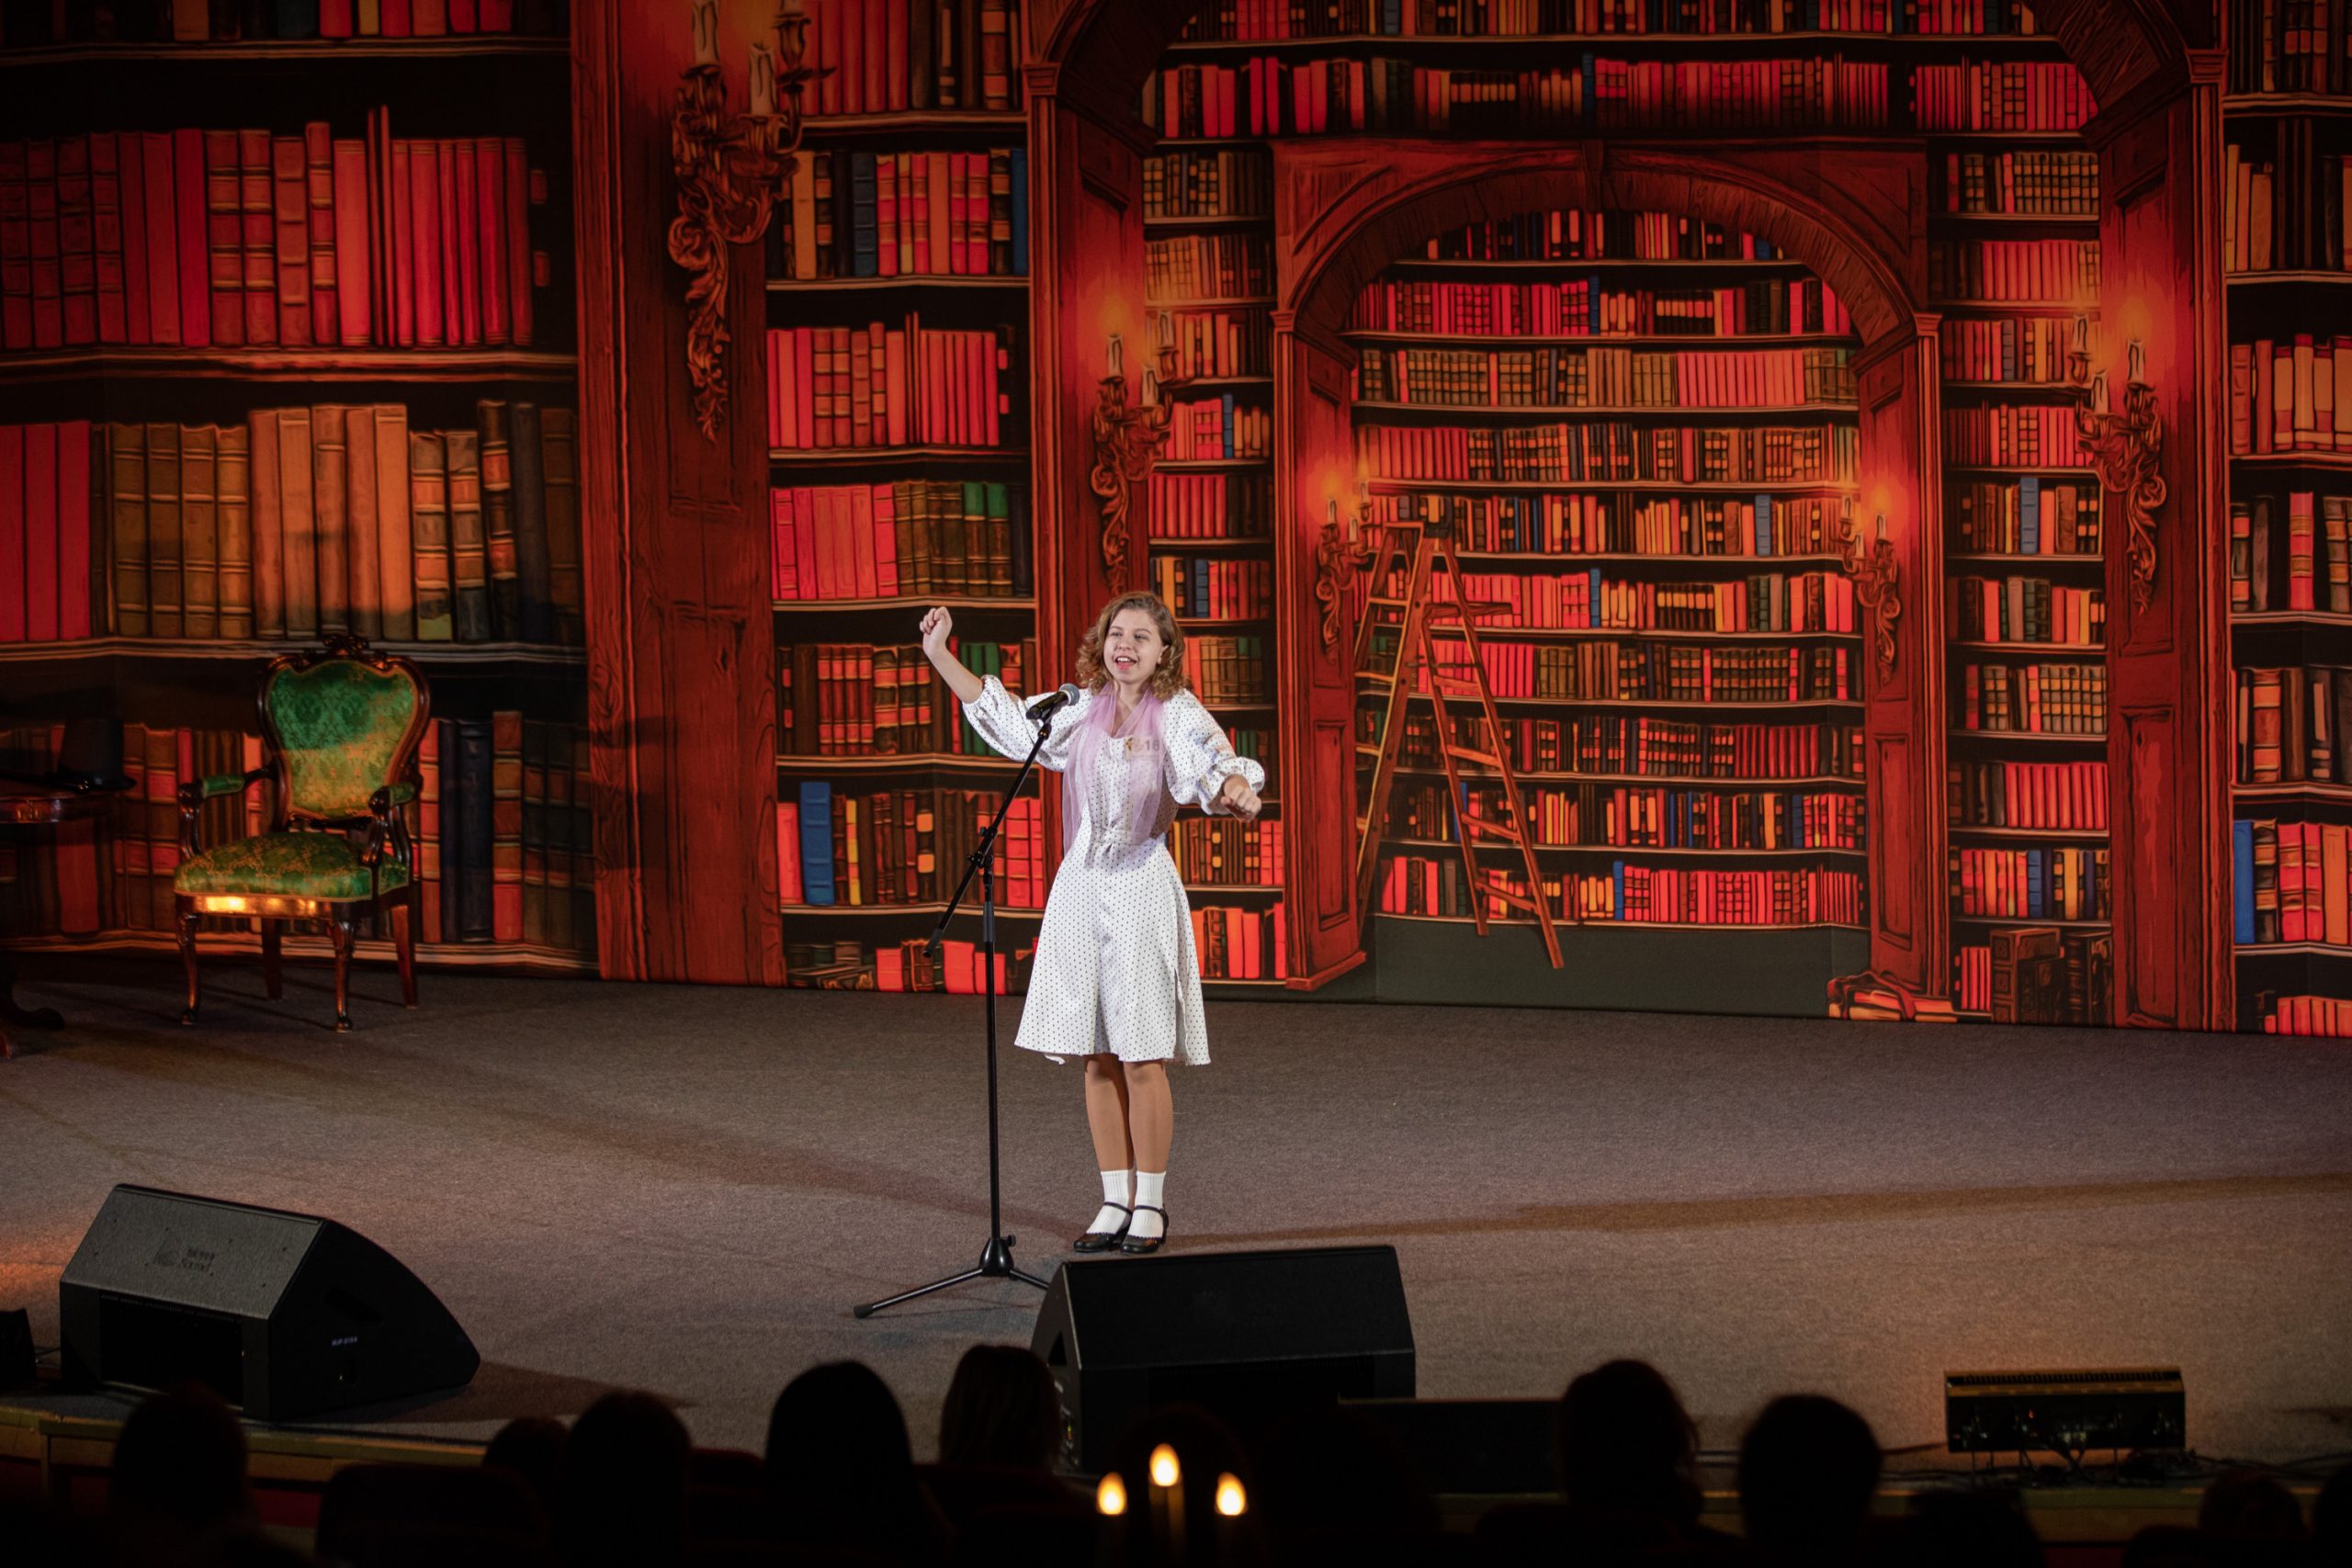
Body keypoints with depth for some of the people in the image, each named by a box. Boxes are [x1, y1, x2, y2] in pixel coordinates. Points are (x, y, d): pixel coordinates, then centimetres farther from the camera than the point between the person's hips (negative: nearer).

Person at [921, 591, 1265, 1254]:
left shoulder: (1177, 714, -6)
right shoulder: (1082, 710, 8)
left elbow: (1212, 760, -25)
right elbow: (1006, 717, 21)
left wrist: (1234, 789, -48)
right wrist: (939, 656, 19)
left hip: (1142, 887, -5)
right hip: (1080, 886, 5)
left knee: (1142, 1057, -3)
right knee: (1097, 1057, 7)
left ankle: (1150, 1206, 8)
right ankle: (1117, 1201, 16)